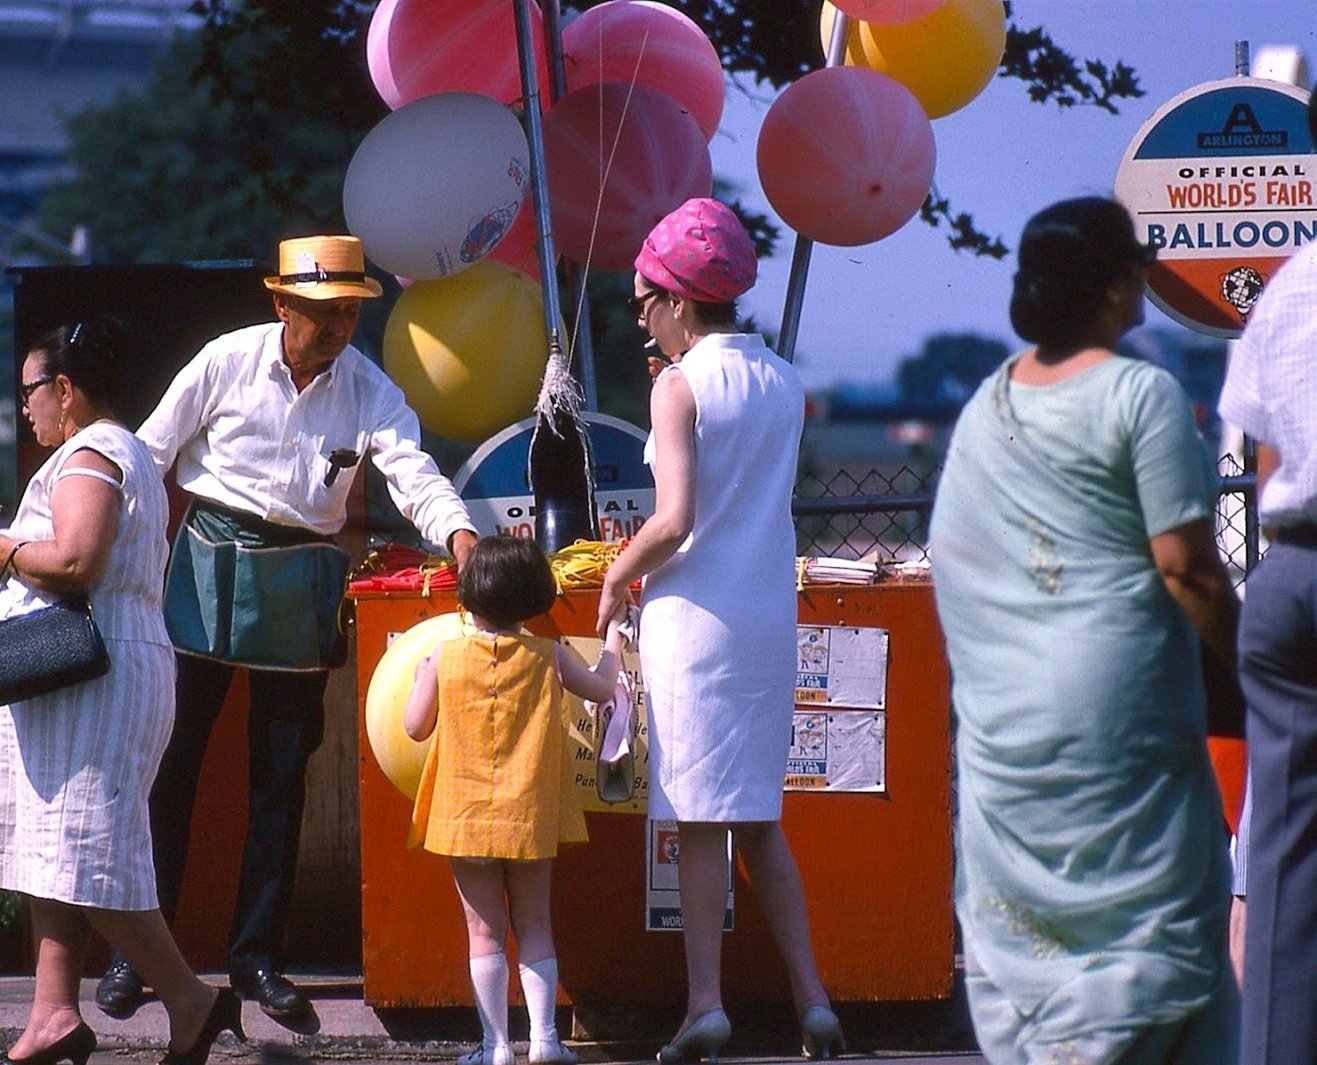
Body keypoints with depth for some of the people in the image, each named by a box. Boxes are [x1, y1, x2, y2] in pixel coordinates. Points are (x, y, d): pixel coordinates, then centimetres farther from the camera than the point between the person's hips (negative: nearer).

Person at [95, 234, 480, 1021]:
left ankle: (257, 955, 16)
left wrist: (459, 532, -32)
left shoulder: (369, 389, -2)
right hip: (208, 569, -2)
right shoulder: (226, 363, -6)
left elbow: (413, 471, -13)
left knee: (282, 773, 7)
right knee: (171, 759, -1)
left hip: (299, 588, 2)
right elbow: (150, 452, 0)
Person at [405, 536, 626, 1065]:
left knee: (484, 931, 3)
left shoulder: (443, 658, -7)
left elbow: (416, 727, 0)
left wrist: (422, 677, 18)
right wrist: (612, 635, 27)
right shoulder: (547, 657, -4)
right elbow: (602, 688, 11)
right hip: (531, 817, 1)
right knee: (534, 927, 10)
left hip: (465, 817, -1)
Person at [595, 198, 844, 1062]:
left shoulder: (682, 385, -10)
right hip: (771, 619, 6)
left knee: (700, 820, -2)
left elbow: (675, 520, -18)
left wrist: (619, 575, -3)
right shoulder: (782, 381, 8)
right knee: (759, 820, 13)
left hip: (696, 619, -6)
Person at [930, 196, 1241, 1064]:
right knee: (1141, 915, -2)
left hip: (1001, 715, 7)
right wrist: (1241, 666, -4)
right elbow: (1184, 565, -15)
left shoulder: (988, 402, 10)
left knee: (1016, 913, 9)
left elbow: (949, 554, 15)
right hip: (1113, 708, -7)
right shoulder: (1139, 394, -12)